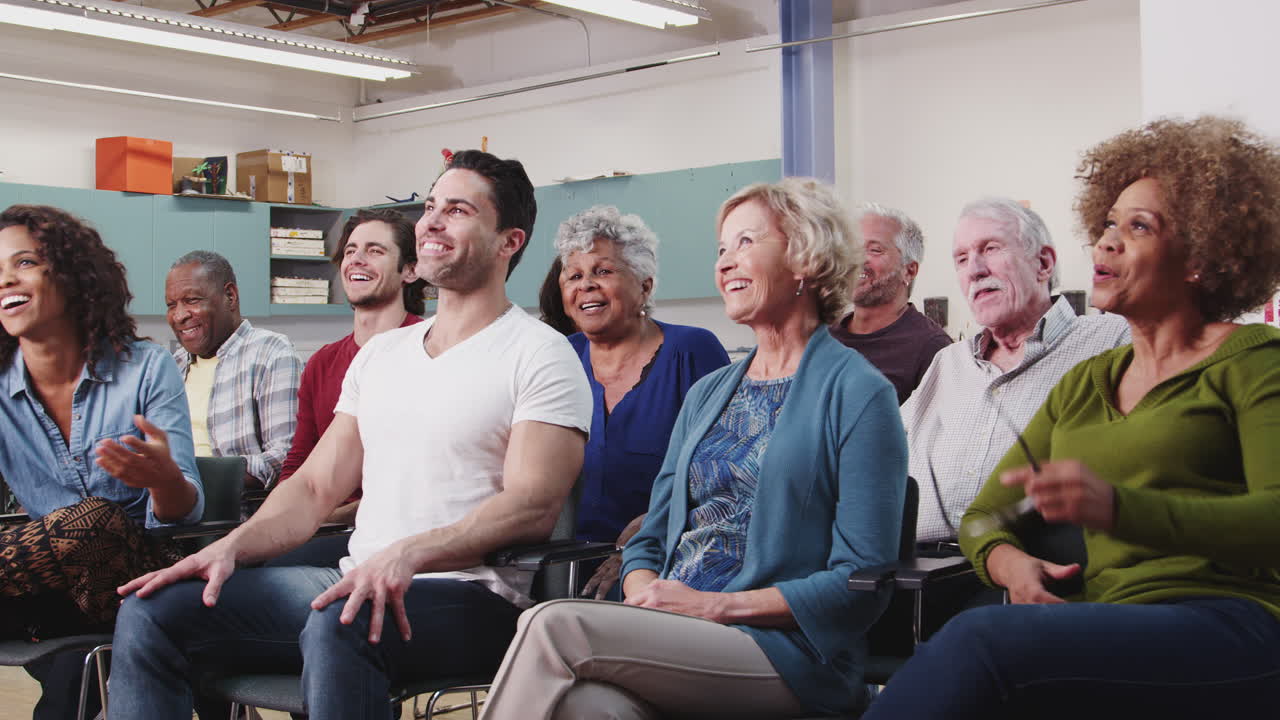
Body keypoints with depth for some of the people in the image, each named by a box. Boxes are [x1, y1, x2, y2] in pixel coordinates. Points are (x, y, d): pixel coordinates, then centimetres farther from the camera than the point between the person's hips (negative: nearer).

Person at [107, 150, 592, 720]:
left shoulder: (540, 355, -3)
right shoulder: (380, 353, 20)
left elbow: (531, 507, -16)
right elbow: (315, 488, 17)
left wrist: (407, 556, -31)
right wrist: (230, 547, -2)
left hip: (470, 599, -6)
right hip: (362, 583, 7)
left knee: (339, 622, -39)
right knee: (150, 611, -10)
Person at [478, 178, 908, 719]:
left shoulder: (859, 394, 0)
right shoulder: (707, 393, 22)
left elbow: (863, 580, -6)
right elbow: (650, 539, 20)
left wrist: (718, 605, -13)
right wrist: (643, 600, -4)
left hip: (787, 654, -5)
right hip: (671, 639, 5)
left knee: (557, 625, -28)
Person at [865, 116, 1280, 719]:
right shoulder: (1085, 383, 24)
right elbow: (984, 516, 22)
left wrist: (1117, 507, -24)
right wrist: (1008, 562, -3)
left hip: (1229, 629, -5)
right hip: (1112, 635, 5)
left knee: (981, 639, -32)